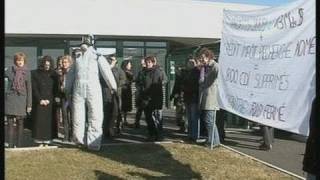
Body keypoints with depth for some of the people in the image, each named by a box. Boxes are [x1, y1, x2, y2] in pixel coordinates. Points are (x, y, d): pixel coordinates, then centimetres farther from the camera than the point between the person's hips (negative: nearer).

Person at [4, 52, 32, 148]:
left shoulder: (27, 72, 5)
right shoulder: (9, 71, 3)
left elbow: (29, 89, 5)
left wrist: (29, 104, 2)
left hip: (22, 100, 1)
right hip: (10, 98, 0)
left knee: (20, 122, 4)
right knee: (10, 122, -4)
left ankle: (19, 145, 11)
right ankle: (10, 144, 1)